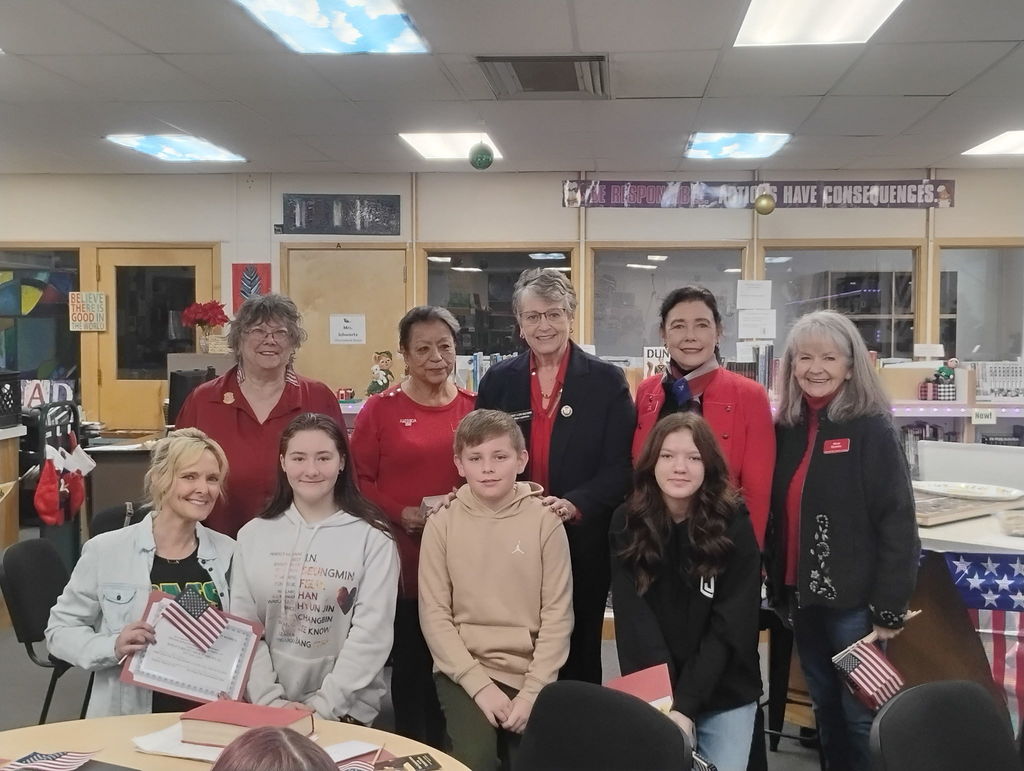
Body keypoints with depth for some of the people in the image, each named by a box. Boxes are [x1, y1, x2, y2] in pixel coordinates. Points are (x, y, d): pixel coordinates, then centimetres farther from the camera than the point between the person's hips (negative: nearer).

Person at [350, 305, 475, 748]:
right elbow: (358, 480, -1)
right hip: (402, 559, -2)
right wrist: (400, 514, -14)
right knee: (410, 662, 9)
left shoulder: (474, 408, 5)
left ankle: (444, 754, 28)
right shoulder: (380, 408, -1)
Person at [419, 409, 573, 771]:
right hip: (463, 670, -1)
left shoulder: (545, 521, -4)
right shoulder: (442, 523, -3)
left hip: (530, 674, 1)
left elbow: (557, 614, -3)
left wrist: (532, 692, -10)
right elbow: (434, 614, -4)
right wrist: (480, 684, -12)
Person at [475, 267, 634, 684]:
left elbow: (621, 466, -5)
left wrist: (574, 505, -20)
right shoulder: (498, 380, 7)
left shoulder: (607, 380, 0)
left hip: (583, 544, -1)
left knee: (579, 660, 10)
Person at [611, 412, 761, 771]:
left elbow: (731, 627, -14)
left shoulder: (734, 525, -12)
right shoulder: (627, 523, -7)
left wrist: (686, 704, -21)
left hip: (725, 694, -1)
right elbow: (633, 621, -10)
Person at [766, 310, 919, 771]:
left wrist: (889, 607, -15)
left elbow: (897, 522, -13)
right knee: (824, 707, 19)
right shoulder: (786, 429, 4)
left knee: (861, 713, 5)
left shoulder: (871, 429, -11)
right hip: (802, 595, 6)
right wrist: (777, 586, 8)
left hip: (852, 599, -5)